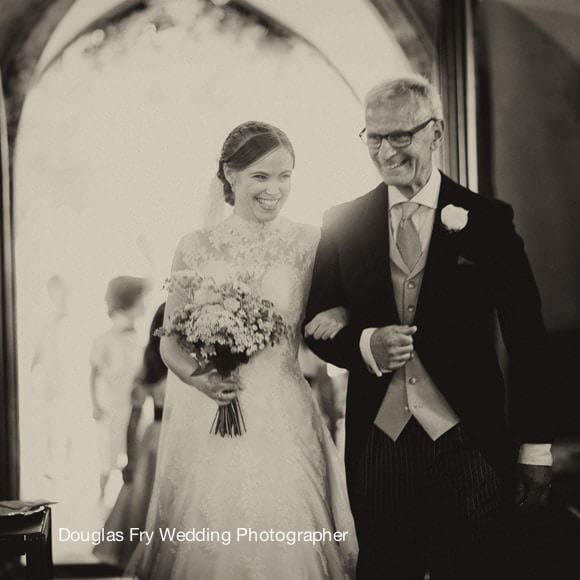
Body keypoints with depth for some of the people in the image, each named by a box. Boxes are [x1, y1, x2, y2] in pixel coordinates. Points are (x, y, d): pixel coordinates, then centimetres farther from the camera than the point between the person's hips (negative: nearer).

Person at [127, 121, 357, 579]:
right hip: (209, 418, 0)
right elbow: (170, 341, 4)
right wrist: (198, 377, -14)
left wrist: (336, 317, -14)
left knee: (288, 540, -1)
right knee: (209, 540, 2)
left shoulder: (309, 244, 2)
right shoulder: (197, 248, 3)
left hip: (284, 421, 0)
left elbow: (325, 327, 7)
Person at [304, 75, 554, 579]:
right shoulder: (343, 224, 4)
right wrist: (365, 345, -13)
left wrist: (537, 448, -2)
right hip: (377, 441, 2)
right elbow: (317, 325, 9)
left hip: (468, 442, -2)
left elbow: (527, 337, -1)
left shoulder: (488, 220, -2)